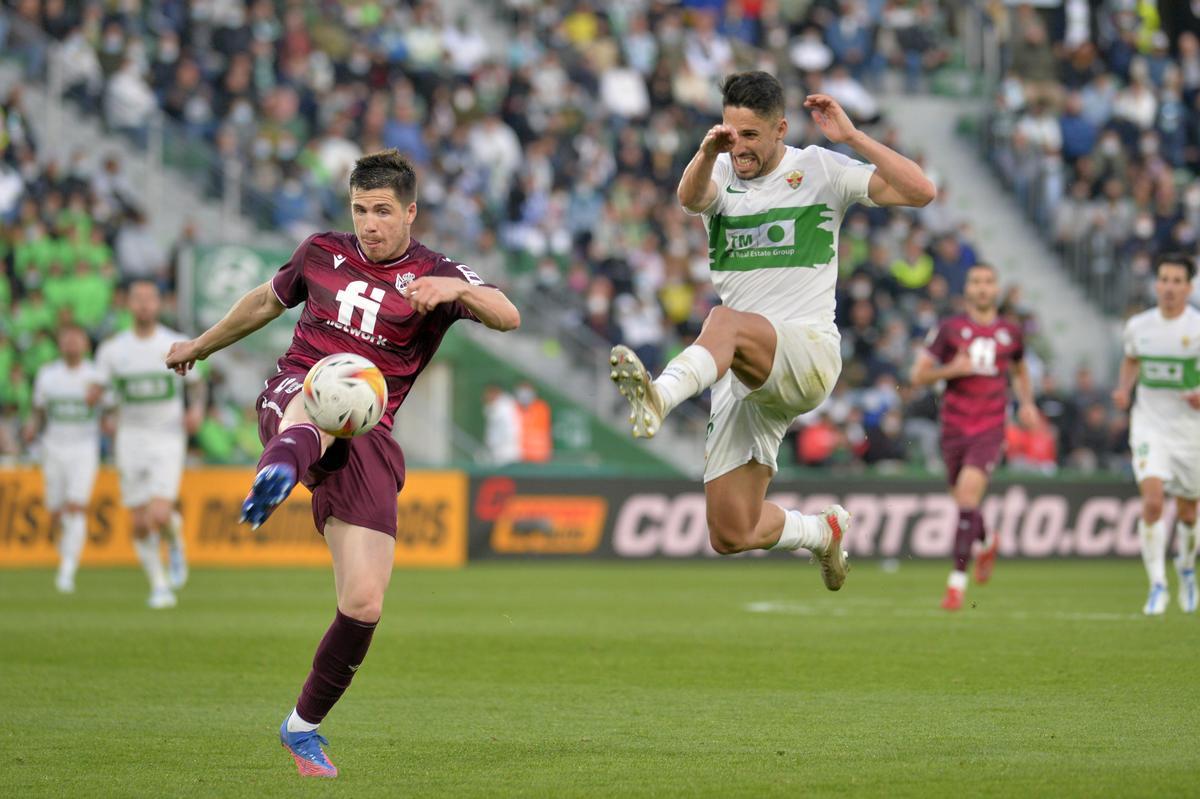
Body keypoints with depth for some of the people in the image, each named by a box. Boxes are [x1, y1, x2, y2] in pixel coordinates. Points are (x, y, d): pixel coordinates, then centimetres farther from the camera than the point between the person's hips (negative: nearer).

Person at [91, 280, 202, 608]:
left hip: (169, 438, -2)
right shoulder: (112, 349, 1)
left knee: (160, 517, -17)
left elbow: (196, 384, 12)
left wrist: (197, 408, -8)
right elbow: (98, 391, 3)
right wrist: (94, 396, -21)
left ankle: (176, 545, 17)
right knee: (141, 524, 1)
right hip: (131, 437, 2)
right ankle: (159, 586, 19)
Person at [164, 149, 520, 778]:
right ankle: (281, 467, -82)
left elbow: (507, 317, -13)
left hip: (364, 440, 0)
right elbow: (267, 302, 34)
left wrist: (458, 289, -34)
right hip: (291, 403, 0)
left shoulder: (435, 275, 6)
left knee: (364, 604, -10)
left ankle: (303, 726, 15)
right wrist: (200, 346, 46)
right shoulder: (322, 253, 14)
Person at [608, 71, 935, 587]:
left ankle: (660, 397, -66)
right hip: (744, 376, 5)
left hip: (809, 354, -5)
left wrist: (851, 136, -11)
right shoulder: (721, 174, 9)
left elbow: (919, 191, -5)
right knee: (731, 537, 2)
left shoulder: (819, 169, 4)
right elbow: (691, 197, -17)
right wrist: (706, 154, -38)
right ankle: (822, 531, 32)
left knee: (727, 321, -39)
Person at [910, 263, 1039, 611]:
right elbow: (918, 374, 1)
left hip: (990, 429, -1)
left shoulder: (1010, 332, 7)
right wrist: (952, 370, -15)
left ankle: (958, 579, -18)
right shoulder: (949, 329, 1)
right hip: (954, 426, 1)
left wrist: (1027, 403, 9)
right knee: (962, 501, 11)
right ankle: (987, 542, 47)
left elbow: (1020, 372, 26)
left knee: (968, 493, -20)